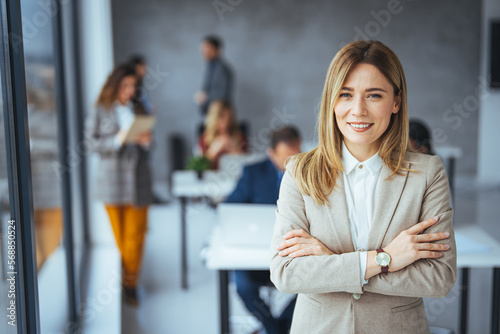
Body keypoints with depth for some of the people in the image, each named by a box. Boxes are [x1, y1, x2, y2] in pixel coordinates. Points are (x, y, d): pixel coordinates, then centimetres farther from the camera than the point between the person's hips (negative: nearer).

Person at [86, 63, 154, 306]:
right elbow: (93, 144, -5)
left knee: (136, 235, -1)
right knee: (120, 236, 6)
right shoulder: (101, 112, 1)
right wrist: (118, 140, -19)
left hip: (138, 179, 2)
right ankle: (129, 280, 22)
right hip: (112, 179, -2)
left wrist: (146, 142, -8)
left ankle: (130, 284, 10)